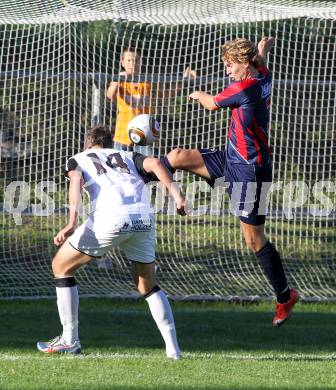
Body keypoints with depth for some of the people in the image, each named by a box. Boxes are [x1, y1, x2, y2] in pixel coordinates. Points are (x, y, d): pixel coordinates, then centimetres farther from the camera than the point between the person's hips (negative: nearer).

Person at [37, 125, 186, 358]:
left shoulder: (78, 159, 25)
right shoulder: (128, 157, 33)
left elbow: (76, 181, 2)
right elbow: (154, 164, 12)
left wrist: (72, 223, -10)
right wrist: (175, 192, 1)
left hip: (111, 218, -3)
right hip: (144, 217, 3)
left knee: (61, 266, 17)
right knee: (148, 286, 23)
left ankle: (70, 340, 16)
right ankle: (173, 348, 11)